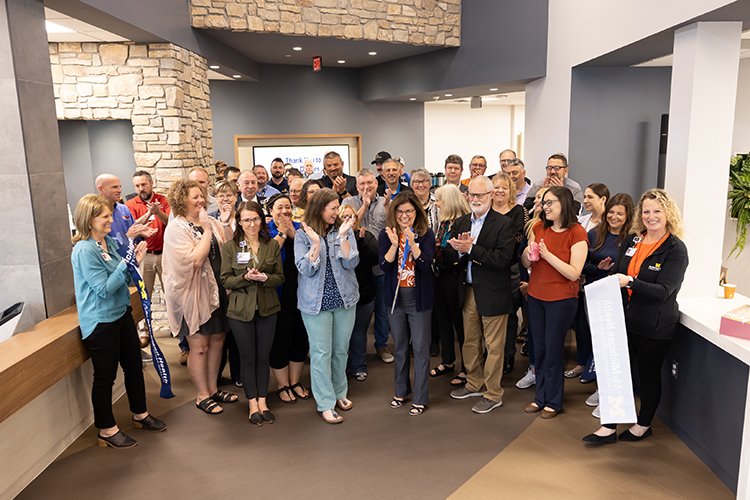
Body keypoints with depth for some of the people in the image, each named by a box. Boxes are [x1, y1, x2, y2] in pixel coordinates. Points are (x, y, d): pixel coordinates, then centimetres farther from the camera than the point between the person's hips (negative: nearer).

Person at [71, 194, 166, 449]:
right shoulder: (84, 250, -19)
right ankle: (106, 430, 22)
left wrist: (134, 261, -5)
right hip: (100, 321, -8)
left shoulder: (110, 241, 4)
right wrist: (127, 263, -24)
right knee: (105, 376, 6)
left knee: (134, 365, 18)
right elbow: (104, 289, -21)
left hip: (121, 313, 8)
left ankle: (140, 414, 36)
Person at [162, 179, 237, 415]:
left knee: (217, 340, 14)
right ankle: (202, 396, 20)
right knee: (199, 346, 5)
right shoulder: (176, 228, -12)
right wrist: (207, 231, -20)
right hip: (194, 294, -6)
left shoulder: (210, 222, 7)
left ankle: (213, 388, 30)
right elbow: (193, 260, -24)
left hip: (217, 289, 7)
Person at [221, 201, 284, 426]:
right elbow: (225, 280, -5)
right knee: (248, 358, 8)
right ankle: (252, 404, 21)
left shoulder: (272, 245, 2)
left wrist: (265, 278, -17)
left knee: (263, 357, 11)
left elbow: (280, 277, 3)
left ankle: (262, 402, 24)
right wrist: (245, 277, -22)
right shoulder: (229, 247, -4)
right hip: (241, 310, -2)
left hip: (267, 308, 2)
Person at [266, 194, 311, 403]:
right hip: (279, 296, -4)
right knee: (280, 340, 4)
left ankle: (295, 382, 28)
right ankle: (282, 386, 21)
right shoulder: (265, 231, -2)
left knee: (300, 339, 11)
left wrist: (293, 234, -15)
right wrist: (282, 233, -13)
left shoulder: (299, 228, 8)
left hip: (301, 293, 4)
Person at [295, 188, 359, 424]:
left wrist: (342, 237, -19)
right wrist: (316, 244, -23)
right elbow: (306, 270, -12)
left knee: (341, 350, 14)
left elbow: (351, 263, -9)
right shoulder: (302, 236, -4)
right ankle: (325, 404, 12)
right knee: (321, 352, 2)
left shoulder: (344, 230, 0)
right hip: (316, 302, -2)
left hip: (345, 299, 3)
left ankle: (339, 392, 33)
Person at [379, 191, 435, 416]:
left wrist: (412, 242, -30)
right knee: (400, 347, 17)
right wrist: (394, 245, -25)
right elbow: (384, 266, -11)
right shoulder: (386, 235, -2)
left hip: (419, 298, -2)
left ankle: (420, 398, 16)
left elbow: (425, 264, -18)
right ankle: (401, 391, 33)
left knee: (420, 348, 4)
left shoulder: (426, 234, -7)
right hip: (395, 297, 3)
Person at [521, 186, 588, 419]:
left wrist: (547, 254, -23)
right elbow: (526, 263, 8)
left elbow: (574, 273, -18)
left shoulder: (577, 233, -12)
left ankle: (553, 401, 22)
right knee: (538, 349, 13)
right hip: (536, 297, 5)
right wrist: (528, 252, -13)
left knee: (553, 350, 4)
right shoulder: (539, 227, 4)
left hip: (561, 300, -5)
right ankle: (541, 397, 29)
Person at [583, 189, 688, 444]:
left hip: (654, 327, -5)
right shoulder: (631, 240, 4)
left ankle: (643, 424, 34)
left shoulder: (676, 249, -12)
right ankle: (609, 427, 20)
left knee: (649, 375, 13)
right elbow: (616, 275, 10)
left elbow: (663, 291, -20)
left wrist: (630, 282, -30)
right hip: (624, 320, 5)